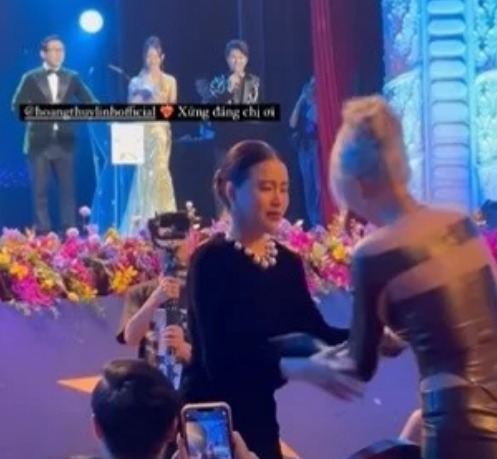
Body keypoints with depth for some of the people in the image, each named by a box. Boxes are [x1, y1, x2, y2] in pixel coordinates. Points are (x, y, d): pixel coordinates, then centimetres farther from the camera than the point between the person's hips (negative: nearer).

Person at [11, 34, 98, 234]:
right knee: (40, 190, 1)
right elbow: (17, 105, -3)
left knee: (68, 189, 3)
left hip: (64, 141, 2)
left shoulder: (72, 77, 10)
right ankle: (43, 233, 5)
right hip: (40, 142, -2)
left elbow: (89, 102, 5)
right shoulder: (31, 78, 3)